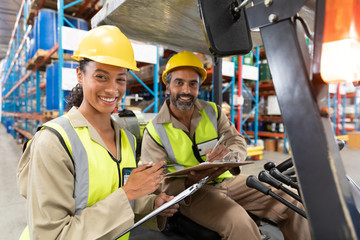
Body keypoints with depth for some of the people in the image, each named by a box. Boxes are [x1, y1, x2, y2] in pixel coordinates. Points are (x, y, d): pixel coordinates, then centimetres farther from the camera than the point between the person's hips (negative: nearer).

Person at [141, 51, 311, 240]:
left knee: (292, 206, -3)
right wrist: (190, 182, -31)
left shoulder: (213, 111, 3)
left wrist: (229, 153, -28)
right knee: (240, 224, -32)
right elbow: (160, 185, -10)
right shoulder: (154, 131, -8)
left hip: (228, 180, 4)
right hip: (190, 193, -4)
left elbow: (239, 143, -3)